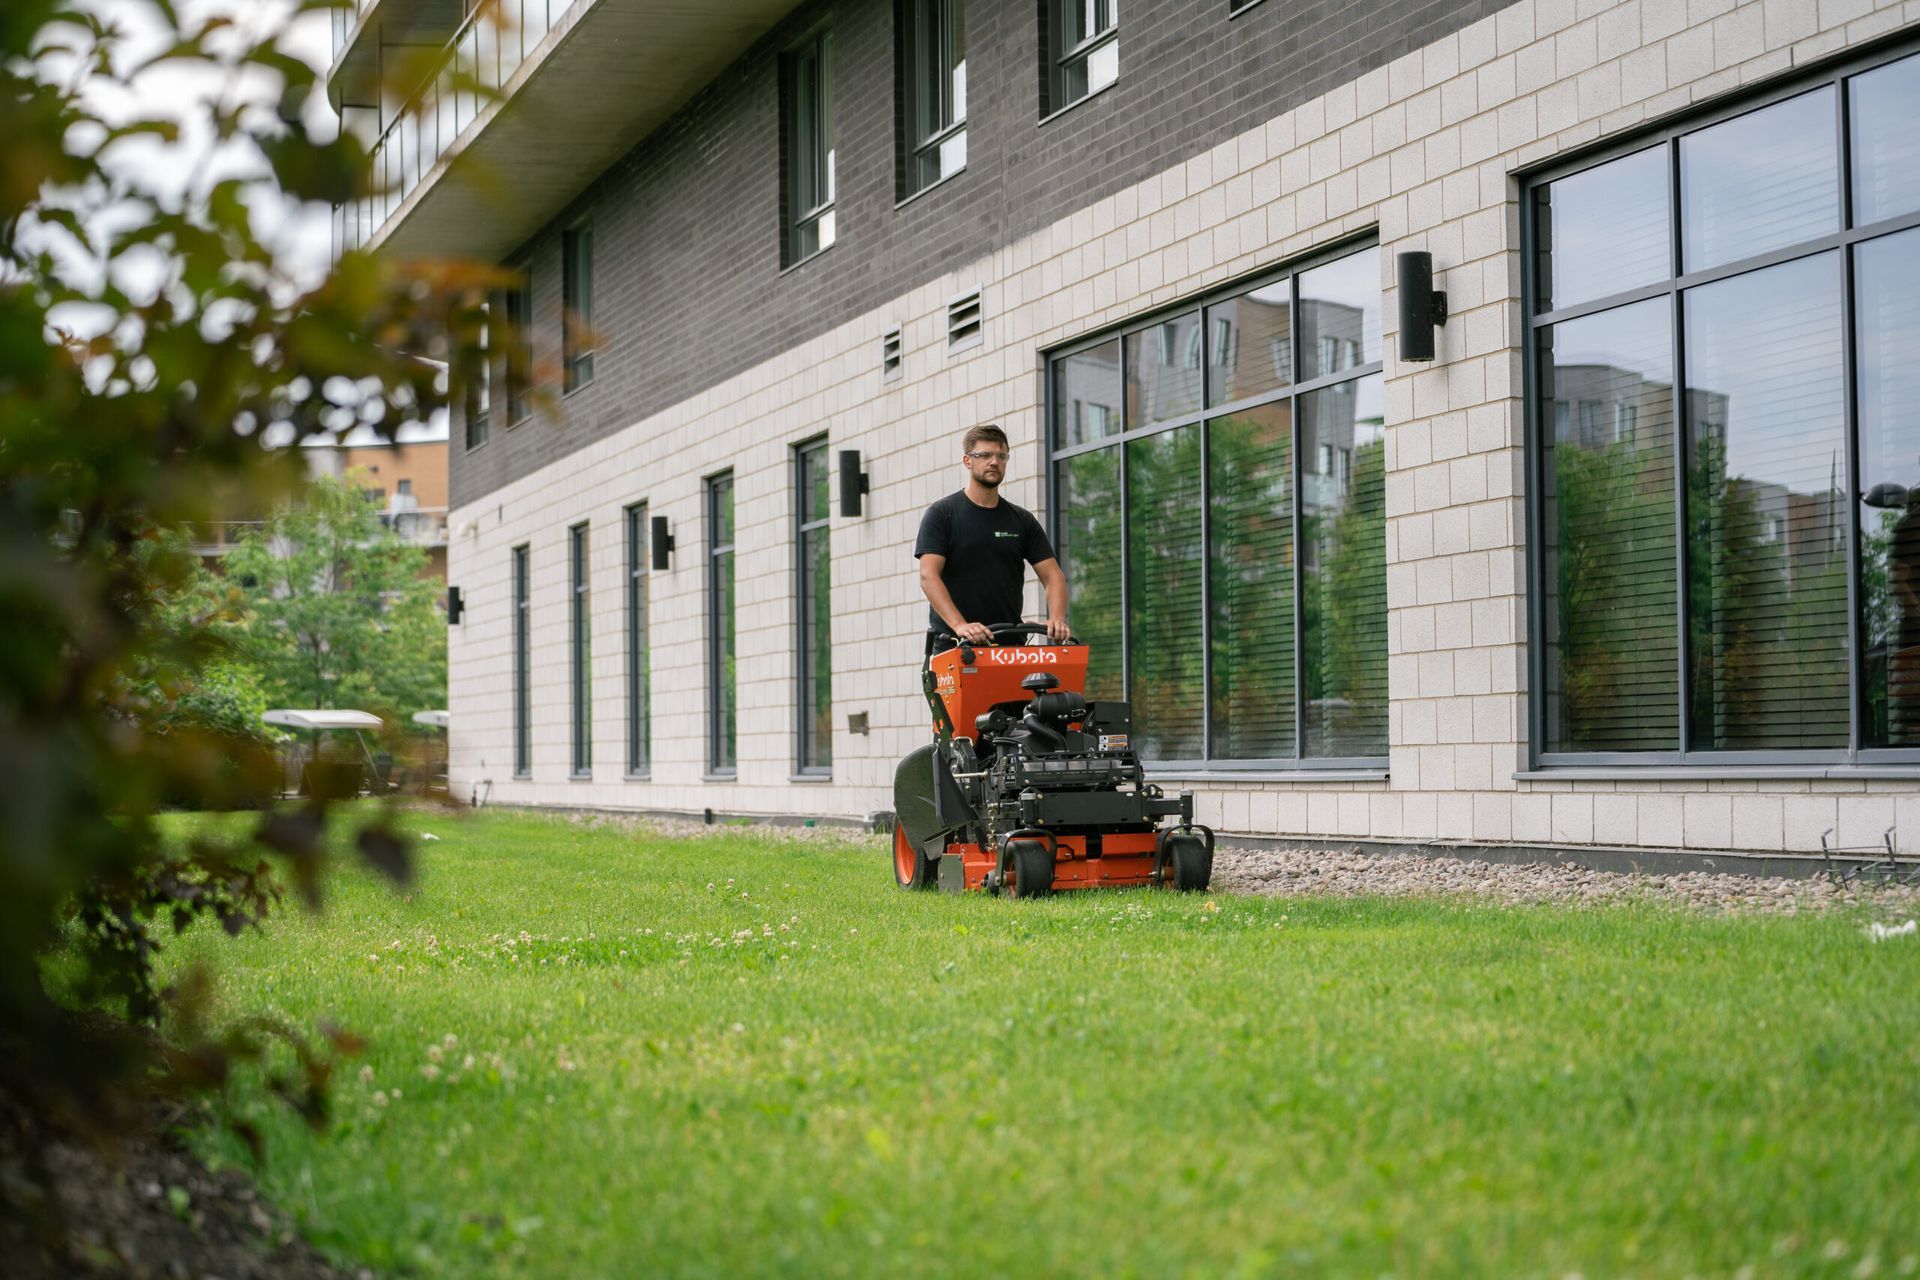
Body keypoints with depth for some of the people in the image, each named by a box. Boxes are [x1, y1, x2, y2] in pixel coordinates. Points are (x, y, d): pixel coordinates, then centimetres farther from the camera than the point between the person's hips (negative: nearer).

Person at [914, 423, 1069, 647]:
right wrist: (959, 625, -28)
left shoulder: (1022, 520, 12)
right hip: (953, 644, -4)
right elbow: (928, 576, -12)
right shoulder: (941, 514, -1)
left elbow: (1052, 575, 6)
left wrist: (1056, 619, -15)